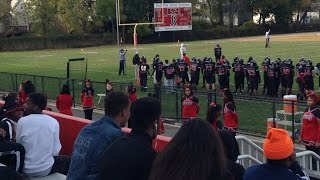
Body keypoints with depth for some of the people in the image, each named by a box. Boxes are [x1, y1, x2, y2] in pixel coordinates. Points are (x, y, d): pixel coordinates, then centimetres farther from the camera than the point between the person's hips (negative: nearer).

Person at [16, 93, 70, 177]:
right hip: (45, 170, -2)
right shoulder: (53, 122, -10)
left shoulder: (22, 121, -10)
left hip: (25, 169, 2)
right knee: (67, 160, 25)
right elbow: (55, 151, -9)